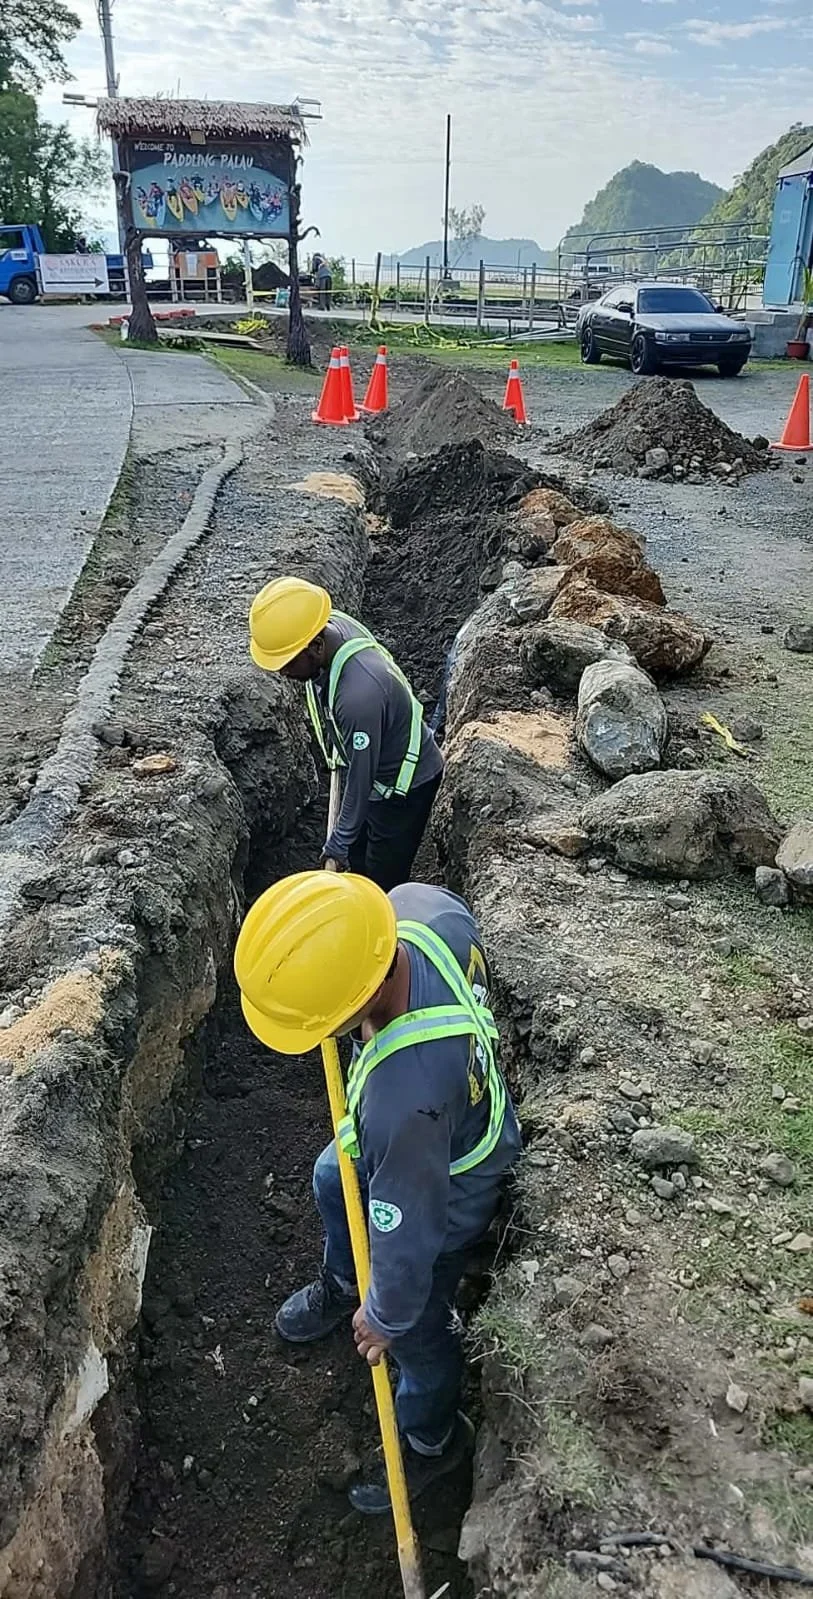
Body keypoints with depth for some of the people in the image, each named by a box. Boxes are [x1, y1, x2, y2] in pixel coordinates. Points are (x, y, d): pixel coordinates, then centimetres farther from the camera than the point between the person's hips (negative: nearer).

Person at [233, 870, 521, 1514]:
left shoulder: (403, 1099, -49)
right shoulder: (419, 905, -31)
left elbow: (407, 1227, -30)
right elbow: (463, 923, -3)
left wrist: (386, 1316, -10)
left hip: (447, 1193, -7)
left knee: (418, 1329, 22)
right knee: (332, 1181, 34)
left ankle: (432, 1441, 55)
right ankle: (342, 1286, 66)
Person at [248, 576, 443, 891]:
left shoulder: (358, 695, -42)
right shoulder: (331, 626, -16)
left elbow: (361, 779, -30)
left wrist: (336, 847, -20)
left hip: (404, 785, -9)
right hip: (376, 772, 9)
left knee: (384, 883, 7)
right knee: (359, 863, 25)